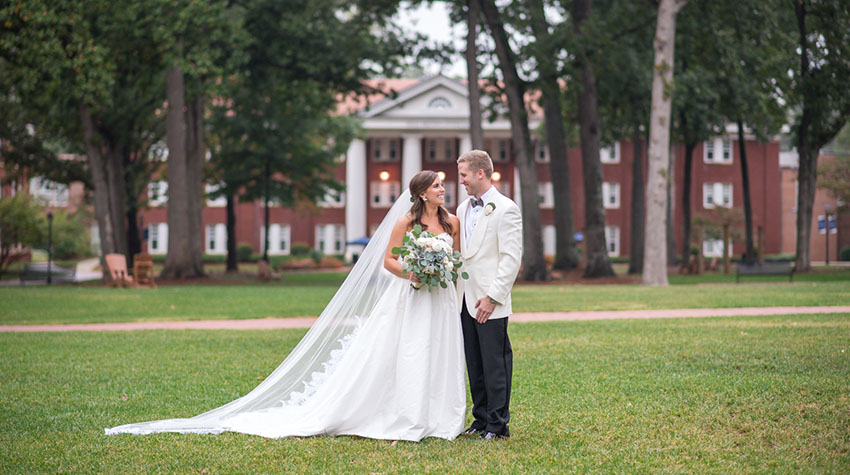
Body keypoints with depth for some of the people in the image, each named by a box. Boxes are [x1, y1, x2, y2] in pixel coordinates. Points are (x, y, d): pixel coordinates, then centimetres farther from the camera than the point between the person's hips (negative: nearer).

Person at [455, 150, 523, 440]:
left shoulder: (505, 209, -8)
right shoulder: (463, 209, 15)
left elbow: (512, 258, -12)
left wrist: (492, 297, -16)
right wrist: (455, 292, 10)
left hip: (491, 304, -7)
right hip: (466, 301, 7)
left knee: (495, 365, -3)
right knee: (474, 365, 11)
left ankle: (498, 425, 3)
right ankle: (481, 419, 19)